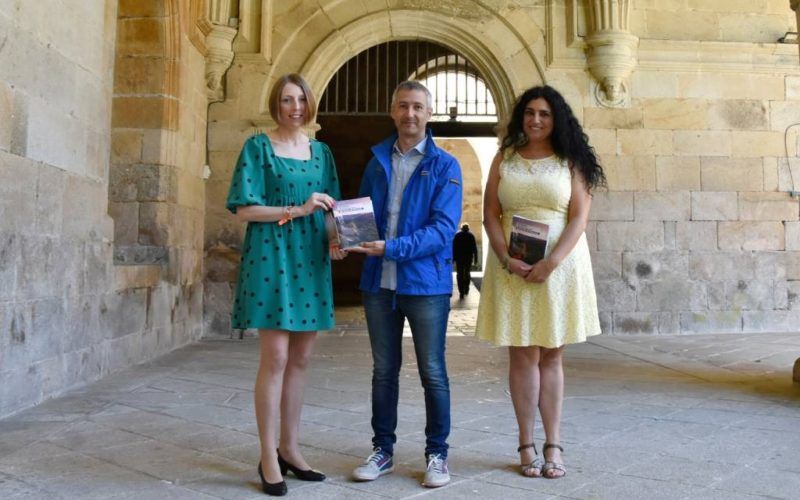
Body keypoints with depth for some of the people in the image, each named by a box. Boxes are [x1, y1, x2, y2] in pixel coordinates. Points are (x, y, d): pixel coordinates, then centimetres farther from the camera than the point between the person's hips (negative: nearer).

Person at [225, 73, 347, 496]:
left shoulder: (321, 151, 15)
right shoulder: (258, 147, 1)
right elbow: (244, 209, -7)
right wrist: (298, 210, -16)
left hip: (310, 260, 5)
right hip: (271, 256, -5)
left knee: (300, 358, 8)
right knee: (275, 357, -7)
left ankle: (289, 448, 19)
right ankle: (268, 457, 4)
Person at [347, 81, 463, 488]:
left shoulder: (444, 166, -3)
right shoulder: (377, 161, 11)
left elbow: (443, 227, -14)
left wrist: (391, 248, -24)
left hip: (425, 283, -4)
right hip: (379, 283, 4)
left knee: (433, 373, 5)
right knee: (383, 371, 12)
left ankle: (437, 455, 20)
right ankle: (382, 451, 25)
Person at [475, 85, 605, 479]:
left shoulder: (571, 162, 4)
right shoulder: (504, 158, 8)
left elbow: (579, 217, -4)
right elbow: (490, 214, 3)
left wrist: (552, 261, -16)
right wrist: (506, 259, -12)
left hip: (560, 266, -1)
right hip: (513, 268, 1)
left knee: (551, 357, 6)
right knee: (522, 356, 2)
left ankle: (553, 445, 11)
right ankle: (527, 445, 9)